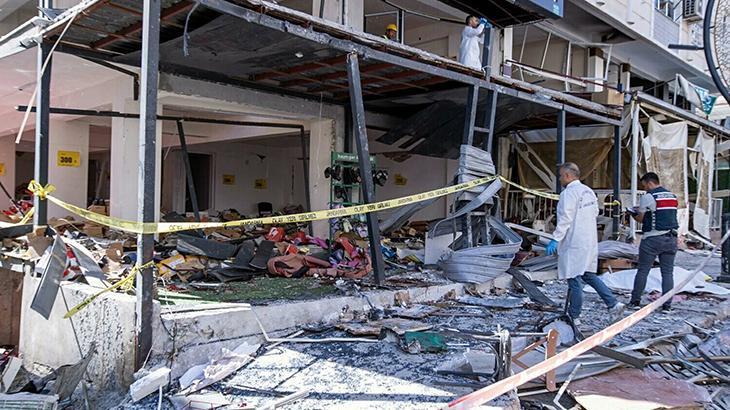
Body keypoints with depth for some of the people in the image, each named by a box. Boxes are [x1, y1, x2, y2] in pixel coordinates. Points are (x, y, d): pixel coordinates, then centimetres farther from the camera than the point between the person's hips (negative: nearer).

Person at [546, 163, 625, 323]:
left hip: (574, 243, -9)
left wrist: (555, 239, -18)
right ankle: (614, 304, 13)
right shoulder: (589, 191, 11)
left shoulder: (568, 193, -16)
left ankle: (573, 317, 8)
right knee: (589, 275, 19)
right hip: (590, 241, 9)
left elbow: (565, 219, -21)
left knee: (574, 280, -1)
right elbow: (595, 212, 19)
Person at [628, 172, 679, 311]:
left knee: (642, 271, 2)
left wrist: (634, 214, 17)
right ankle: (667, 304, 7)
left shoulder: (648, 196, -8)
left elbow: (641, 218, -5)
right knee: (668, 272, 7)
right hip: (671, 238, 6)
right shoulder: (673, 196, 13)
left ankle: (635, 301, 7)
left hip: (652, 239, -6)